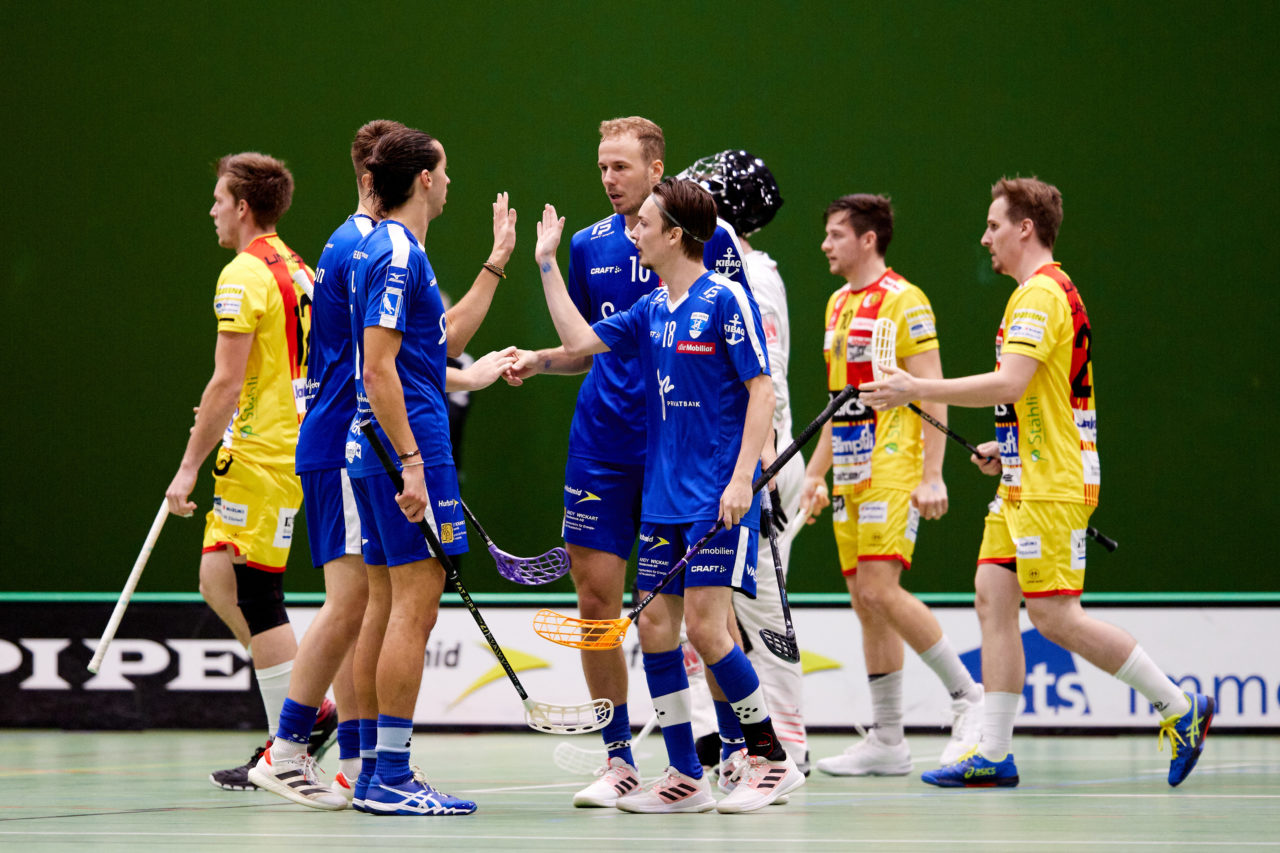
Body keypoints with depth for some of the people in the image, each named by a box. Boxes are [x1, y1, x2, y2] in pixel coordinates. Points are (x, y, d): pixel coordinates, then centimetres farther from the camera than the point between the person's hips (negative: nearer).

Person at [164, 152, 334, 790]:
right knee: (219, 582, 13)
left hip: (260, 455, -9)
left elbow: (227, 384, -17)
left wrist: (189, 466, -13)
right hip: (291, 447, 9)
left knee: (256, 596, -6)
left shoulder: (245, 274, -12)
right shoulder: (299, 272, 15)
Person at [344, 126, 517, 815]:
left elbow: (445, 340, 27)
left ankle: (381, 773, 14)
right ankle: (391, 778, -9)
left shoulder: (388, 249, 17)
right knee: (415, 609, -9)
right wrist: (410, 461, -22)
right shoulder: (397, 253, -13)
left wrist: (495, 265, 30)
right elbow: (379, 366, -19)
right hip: (407, 444, -11)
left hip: (374, 449, 11)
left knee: (395, 609, 12)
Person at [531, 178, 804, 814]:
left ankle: (771, 759, 2)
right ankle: (685, 779, 9)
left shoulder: (725, 299, -9)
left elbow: (761, 389, -11)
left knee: (704, 624, -12)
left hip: (718, 497, -8)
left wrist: (742, 479, -17)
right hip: (663, 497, 8)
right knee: (655, 626, 3)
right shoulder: (652, 310, 12)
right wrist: (546, 263, 16)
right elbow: (579, 340, 16)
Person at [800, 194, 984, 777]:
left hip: (893, 467, -8)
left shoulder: (903, 301, -8)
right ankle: (887, 741, 9)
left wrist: (932, 476, -18)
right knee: (866, 602, 6)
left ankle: (967, 696, -3)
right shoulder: (838, 305, 17)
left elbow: (933, 395, -12)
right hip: (849, 475, 8)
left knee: (880, 588, -17)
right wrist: (816, 471, 20)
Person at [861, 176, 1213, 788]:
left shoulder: (1041, 293, -14)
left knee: (1055, 616, -10)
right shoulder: (1041, 293, 18)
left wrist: (917, 389, -21)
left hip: (1052, 485, -10)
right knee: (993, 599, 3)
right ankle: (993, 753, 2)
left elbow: (1011, 383, -26)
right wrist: (1007, 448, 18)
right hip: (1023, 484, 10)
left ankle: (1180, 708, 0)